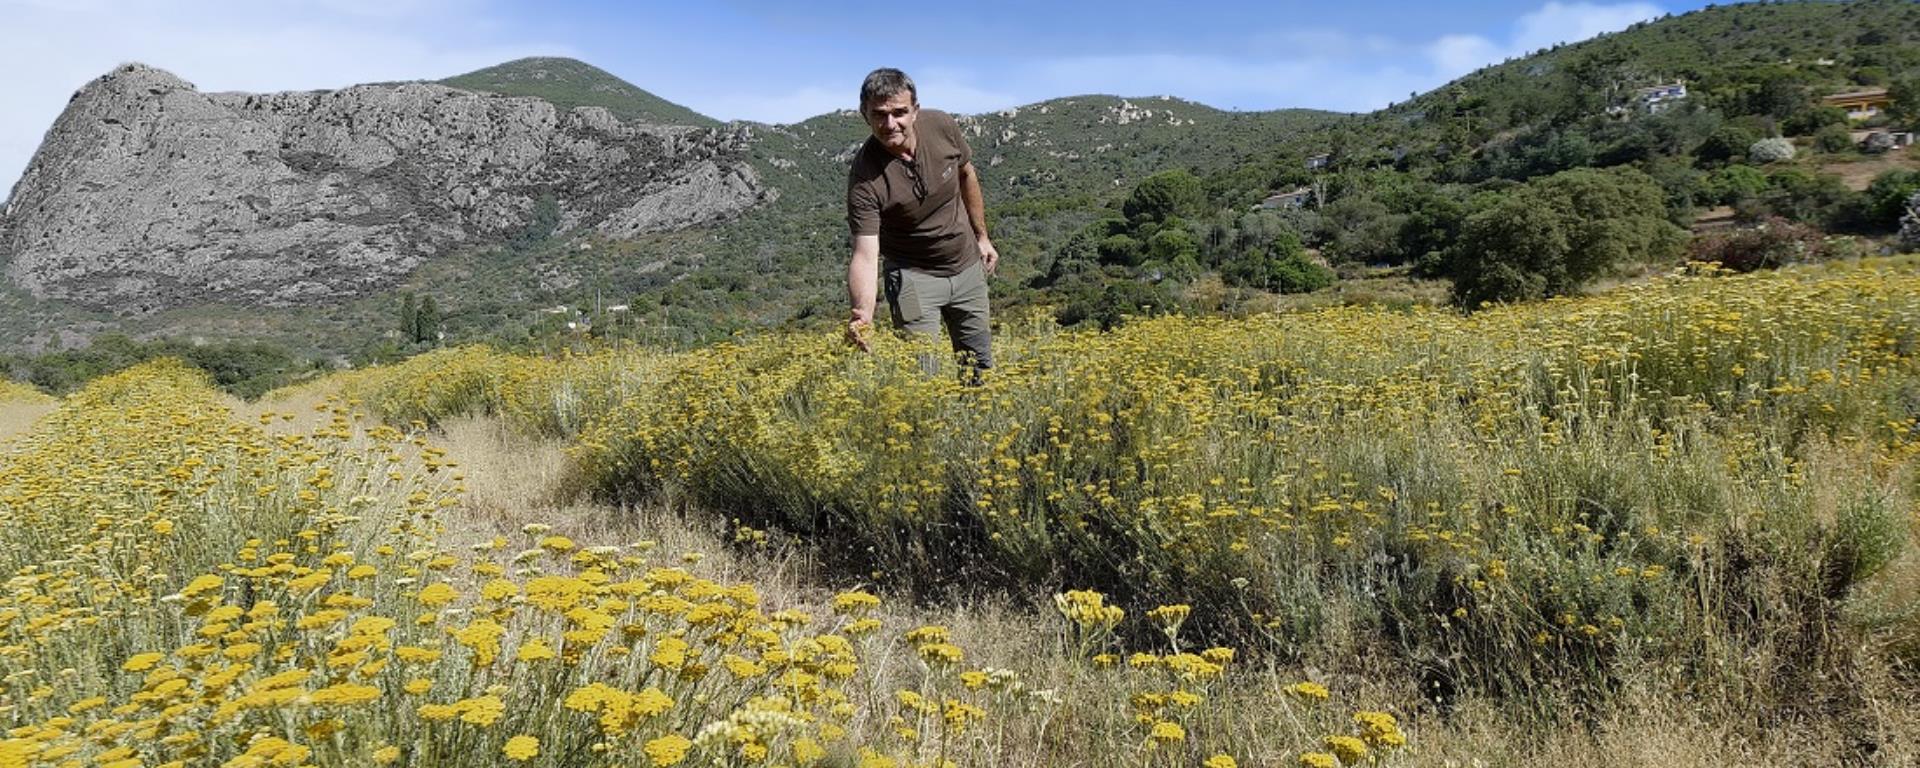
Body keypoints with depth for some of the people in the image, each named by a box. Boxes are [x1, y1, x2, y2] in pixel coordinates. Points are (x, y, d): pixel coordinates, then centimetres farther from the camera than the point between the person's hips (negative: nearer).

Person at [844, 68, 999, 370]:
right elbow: (865, 255, -33)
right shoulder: (864, 177, -29)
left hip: (967, 266, 4)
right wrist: (863, 313, -51)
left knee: (981, 367, 16)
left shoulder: (941, 125, -17)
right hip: (914, 276, -4)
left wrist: (982, 237, 12)